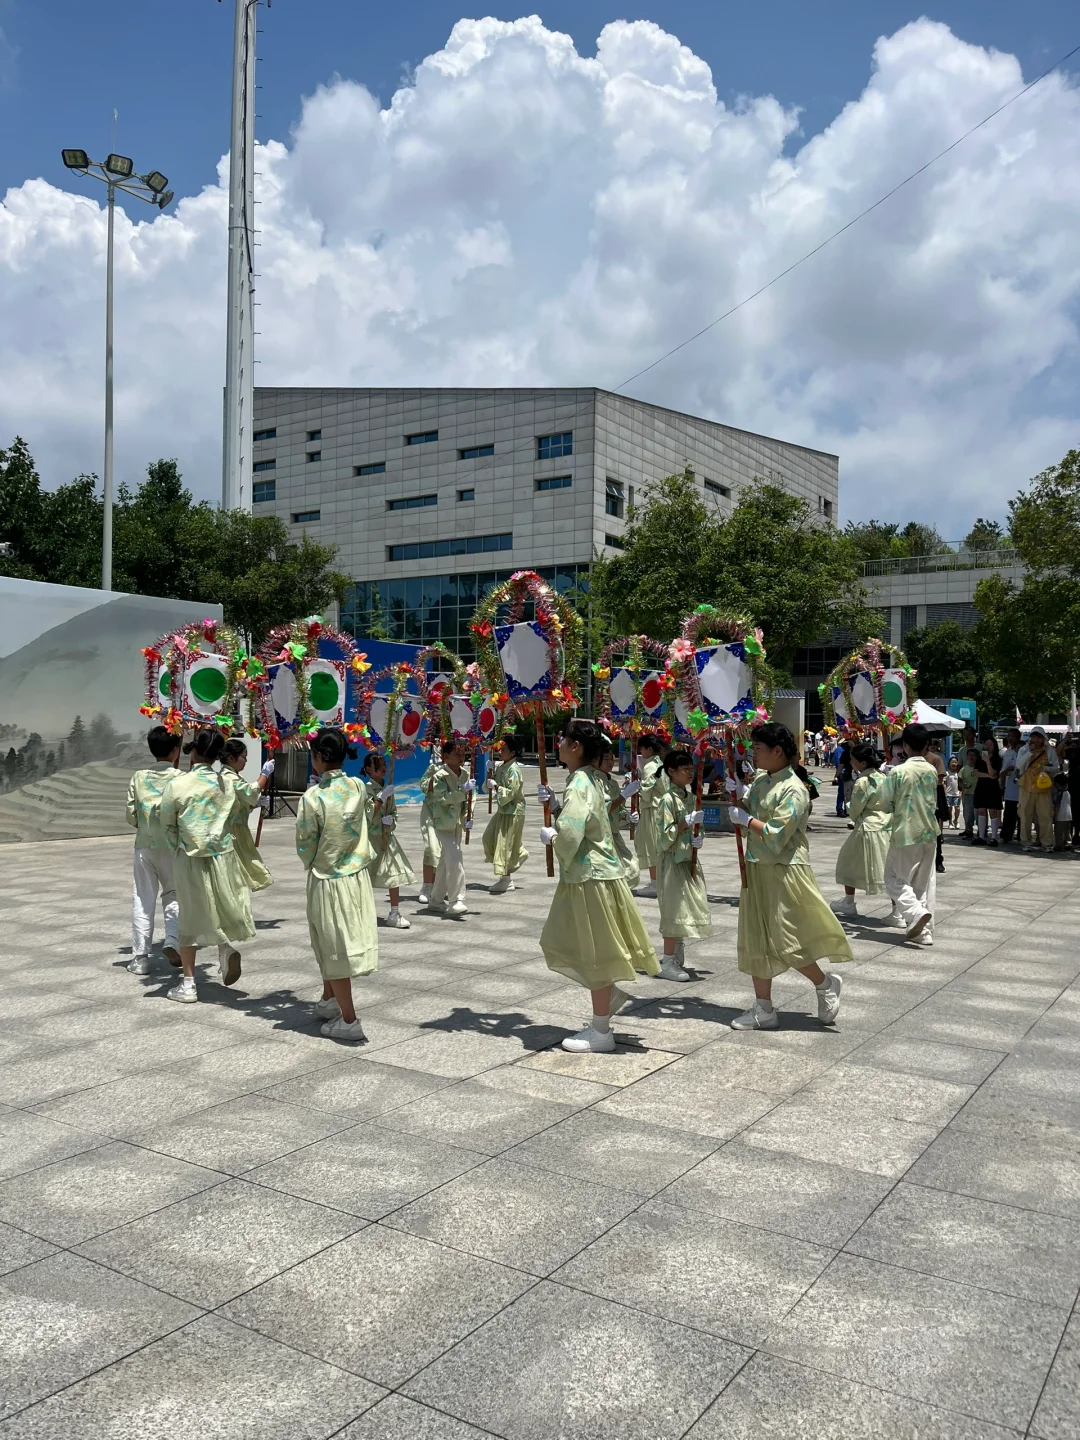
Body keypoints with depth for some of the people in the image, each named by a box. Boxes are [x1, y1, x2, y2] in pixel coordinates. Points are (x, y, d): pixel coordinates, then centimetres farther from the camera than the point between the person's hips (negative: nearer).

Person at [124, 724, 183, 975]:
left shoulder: (138, 777, 1)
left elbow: (131, 815, 2)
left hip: (144, 846, 2)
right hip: (172, 846, -2)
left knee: (142, 899, 6)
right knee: (174, 893, 14)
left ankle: (140, 957, 9)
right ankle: (172, 941, -4)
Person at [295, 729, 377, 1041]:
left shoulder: (312, 798, -19)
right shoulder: (358, 788, -5)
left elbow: (306, 846, -11)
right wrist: (324, 782, 12)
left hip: (328, 879, -5)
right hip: (358, 875, 5)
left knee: (333, 947, 4)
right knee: (338, 942, 21)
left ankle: (349, 1020, 6)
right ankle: (329, 1002, 37)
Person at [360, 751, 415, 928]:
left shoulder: (387, 789, 9)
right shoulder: (366, 788, -11)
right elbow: (369, 814, -17)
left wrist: (390, 819, -6)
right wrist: (382, 797, -20)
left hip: (387, 837, 6)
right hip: (370, 837, -6)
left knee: (396, 873, 0)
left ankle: (395, 914, 6)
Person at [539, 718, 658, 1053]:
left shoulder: (579, 785, -20)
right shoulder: (593, 778, 9)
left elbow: (568, 836, -29)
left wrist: (550, 836, -9)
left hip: (590, 878, -9)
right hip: (591, 873, 9)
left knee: (593, 953, 1)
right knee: (560, 945, 18)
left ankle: (600, 1032, 13)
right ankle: (611, 992, 27)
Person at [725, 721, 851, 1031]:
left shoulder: (793, 790, -17)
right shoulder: (760, 779, 8)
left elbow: (776, 836, -23)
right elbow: (743, 810, 15)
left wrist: (746, 819, -13)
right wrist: (736, 792, 0)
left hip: (784, 872, -9)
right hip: (757, 869, 9)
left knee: (785, 941, -5)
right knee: (756, 940, 11)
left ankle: (825, 984, 21)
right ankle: (763, 1009, 20)